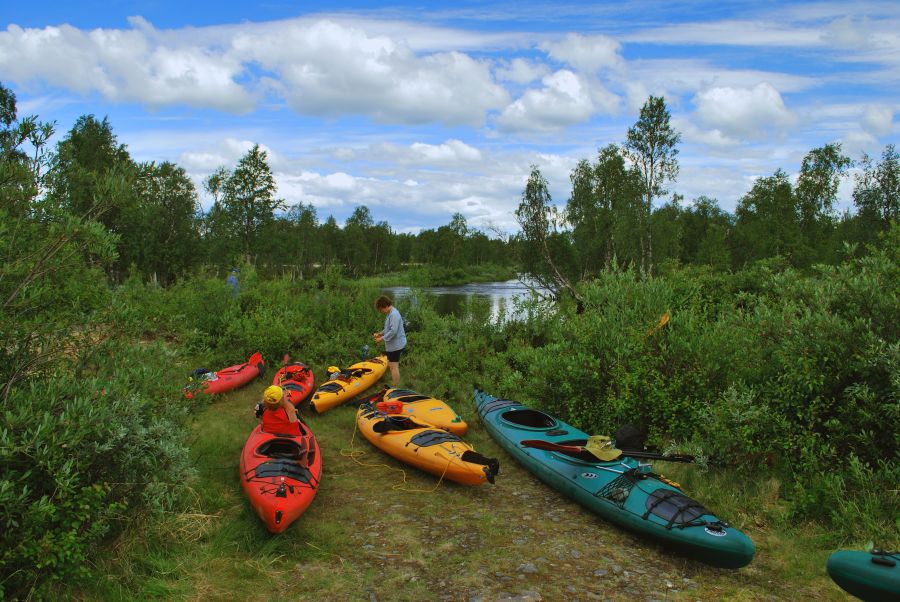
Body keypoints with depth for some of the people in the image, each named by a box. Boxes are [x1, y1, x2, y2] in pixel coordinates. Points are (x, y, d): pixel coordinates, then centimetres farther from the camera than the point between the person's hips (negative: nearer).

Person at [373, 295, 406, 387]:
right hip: (393, 345, 11)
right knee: (391, 365, 20)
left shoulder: (394, 315, -22)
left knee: (393, 367, -4)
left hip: (395, 345, -11)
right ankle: (394, 384, 32)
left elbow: (393, 331, -27)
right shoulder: (390, 313, 11)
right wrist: (380, 333, 10)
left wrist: (382, 338, -20)